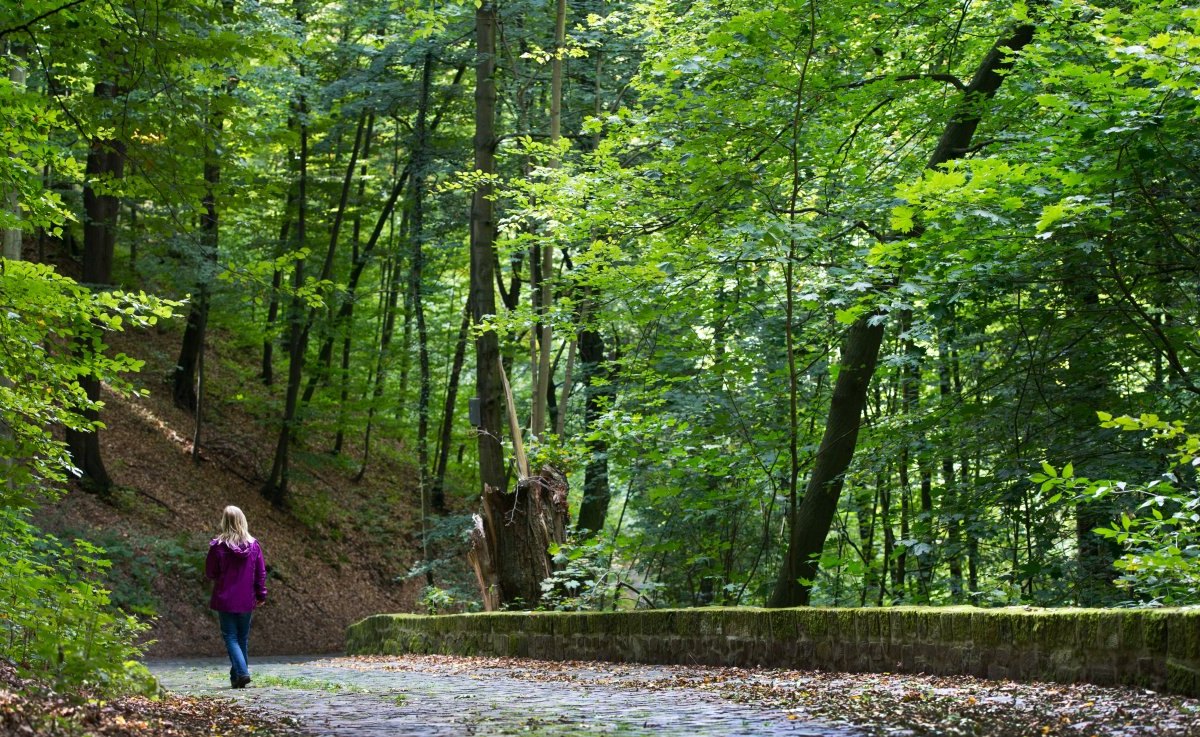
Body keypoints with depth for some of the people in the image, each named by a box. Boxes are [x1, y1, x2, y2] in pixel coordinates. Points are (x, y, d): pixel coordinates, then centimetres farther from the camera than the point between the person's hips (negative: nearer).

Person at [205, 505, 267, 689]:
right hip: (247, 600, 3)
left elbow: (210, 572, -2)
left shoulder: (218, 546, -11)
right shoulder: (253, 545, -3)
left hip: (225, 600, -3)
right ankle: (237, 677, 18)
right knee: (243, 638, 14)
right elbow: (261, 572, 2)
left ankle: (242, 672, -17)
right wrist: (261, 594, 11)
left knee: (230, 637, 1)